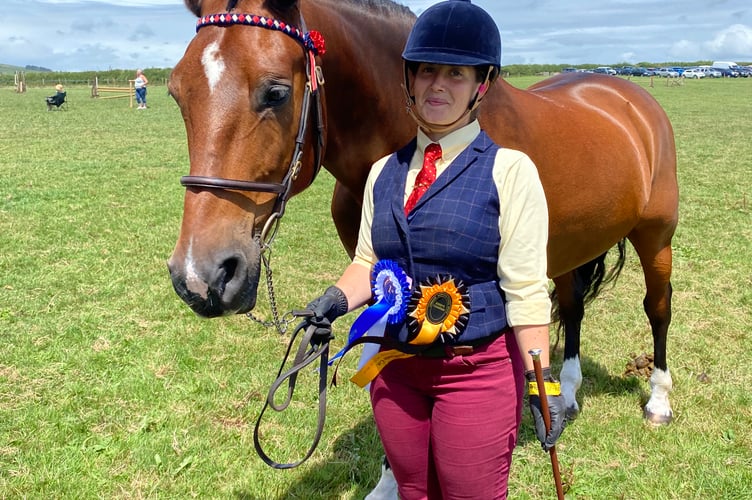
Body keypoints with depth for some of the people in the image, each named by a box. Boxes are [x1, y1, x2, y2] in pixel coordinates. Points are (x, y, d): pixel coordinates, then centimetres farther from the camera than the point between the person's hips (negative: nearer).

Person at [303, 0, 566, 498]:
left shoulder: (508, 169, -12)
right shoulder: (385, 171, 5)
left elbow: (526, 289, -13)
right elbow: (369, 261, 9)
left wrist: (542, 382, -15)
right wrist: (337, 299, -10)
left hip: (478, 369, -5)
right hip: (395, 366, 5)